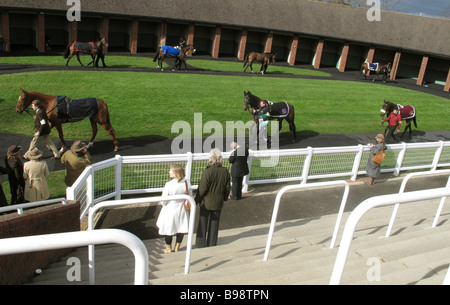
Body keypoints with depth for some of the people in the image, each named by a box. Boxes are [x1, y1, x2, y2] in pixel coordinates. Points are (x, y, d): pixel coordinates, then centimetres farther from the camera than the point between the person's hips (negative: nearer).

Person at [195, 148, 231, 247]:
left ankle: (201, 243, 18)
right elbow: (228, 187, 2)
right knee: (214, 223, 16)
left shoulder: (208, 171, -21)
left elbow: (202, 188, -17)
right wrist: (225, 197, 19)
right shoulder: (225, 171, -7)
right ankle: (212, 243, 25)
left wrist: (196, 200, -5)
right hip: (218, 202, 4)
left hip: (206, 202, -4)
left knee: (203, 223, 11)